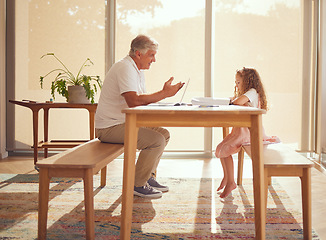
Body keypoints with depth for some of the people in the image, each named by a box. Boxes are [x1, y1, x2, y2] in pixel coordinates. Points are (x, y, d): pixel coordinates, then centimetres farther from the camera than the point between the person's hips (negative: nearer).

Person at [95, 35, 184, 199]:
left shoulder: (137, 71, 16)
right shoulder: (125, 68, -18)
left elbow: (143, 99, 13)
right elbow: (133, 101, -30)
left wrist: (164, 93, -4)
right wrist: (163, 94, -26)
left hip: (125, 122, 11)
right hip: (109, 127, -11)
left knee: (164, 134, 10)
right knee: (156, 140, -21)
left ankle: (148, 177, 16)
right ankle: (137, 185, -8)